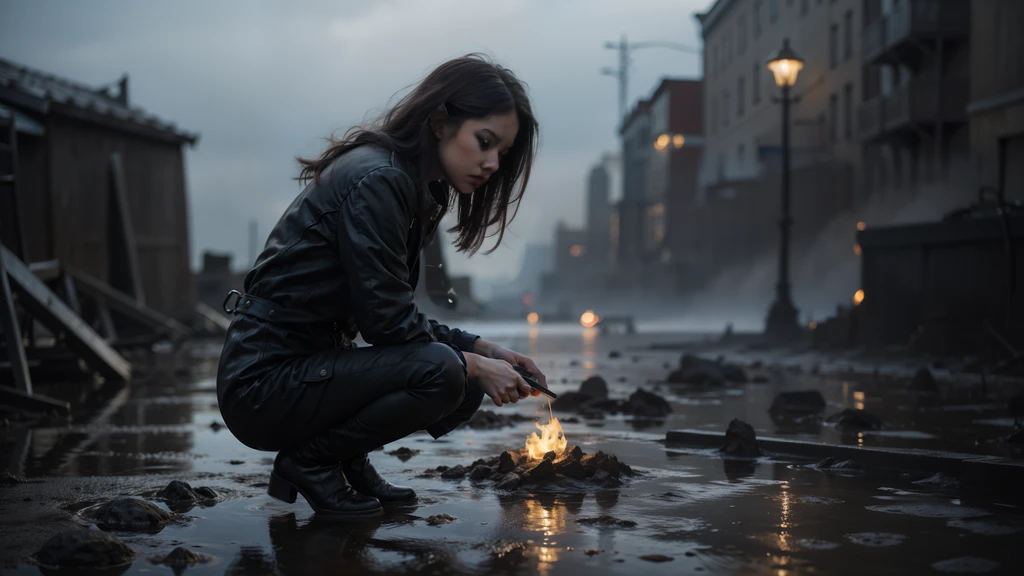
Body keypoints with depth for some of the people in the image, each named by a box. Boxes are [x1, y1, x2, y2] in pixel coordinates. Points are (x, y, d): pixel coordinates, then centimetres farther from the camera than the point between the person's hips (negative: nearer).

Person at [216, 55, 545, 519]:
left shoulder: (415, 188, 11)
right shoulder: (376, 180, -19)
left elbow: (398, 316, 14)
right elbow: (386, 322, -20)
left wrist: (483, 350, 5)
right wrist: (475, 366, -10)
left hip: (309, 365, 9)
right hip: (264, 381, -9)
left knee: (467, 384, 2)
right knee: (440, 372, -24)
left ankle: (347, 460, 11)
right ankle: (310, 460, -6)